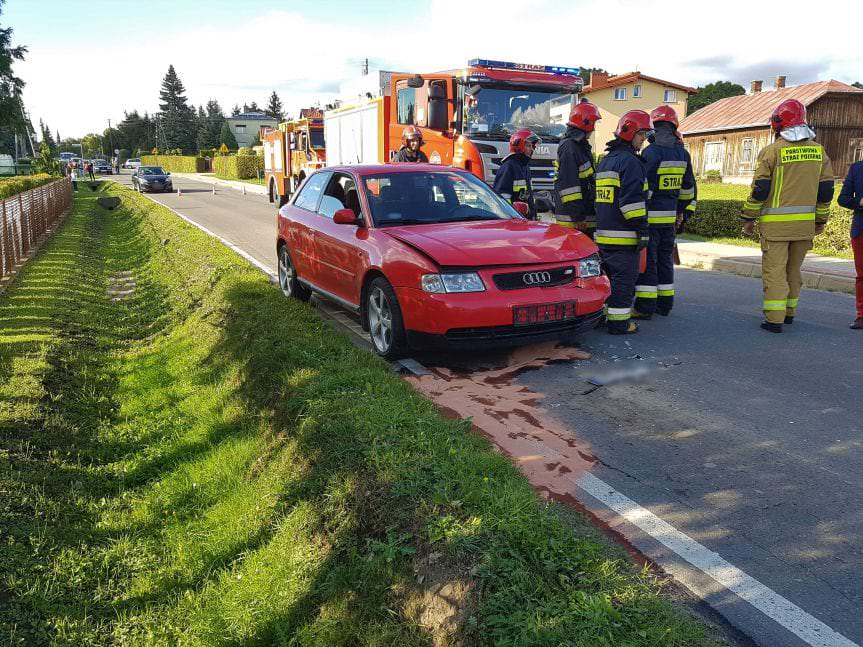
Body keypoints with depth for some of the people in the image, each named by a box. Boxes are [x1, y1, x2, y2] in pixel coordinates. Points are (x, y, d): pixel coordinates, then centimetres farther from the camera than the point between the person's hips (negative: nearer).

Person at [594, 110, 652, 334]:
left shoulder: (605, 160, 20)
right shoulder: (630, 161, -11)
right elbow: (633, 199, -20)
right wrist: (642, 229, -18)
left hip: (602, 233, 9)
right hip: (623, 234, -9)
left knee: (608, 276, 17)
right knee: (624, 279, -4)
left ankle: (600, 314, 23)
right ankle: (619, 322, -2)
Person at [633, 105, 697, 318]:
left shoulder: (652, 152, -13)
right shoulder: (682, 153, 11)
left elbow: (643, 186, -17)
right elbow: (688, 187, 17)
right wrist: (683, 211, 25)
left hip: (650, 215, -7)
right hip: (670, 216, 7)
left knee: (647, 260, -3)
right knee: (665, 259, 15)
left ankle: (645, 306, -2)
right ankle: (665, 304, 21)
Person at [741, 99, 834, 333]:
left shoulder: (773, 151, -8)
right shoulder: (819, 151, 9)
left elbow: (760, 189, -9)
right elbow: (826, 190, 11)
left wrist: (749, 218, -1)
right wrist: (821, 219, 20)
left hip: (776, 223, -5)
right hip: (805, 222, 5)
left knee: (774, 269, -2)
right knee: (793, 268, 17)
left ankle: (774, 319, -5)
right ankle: (789, 312, 28)